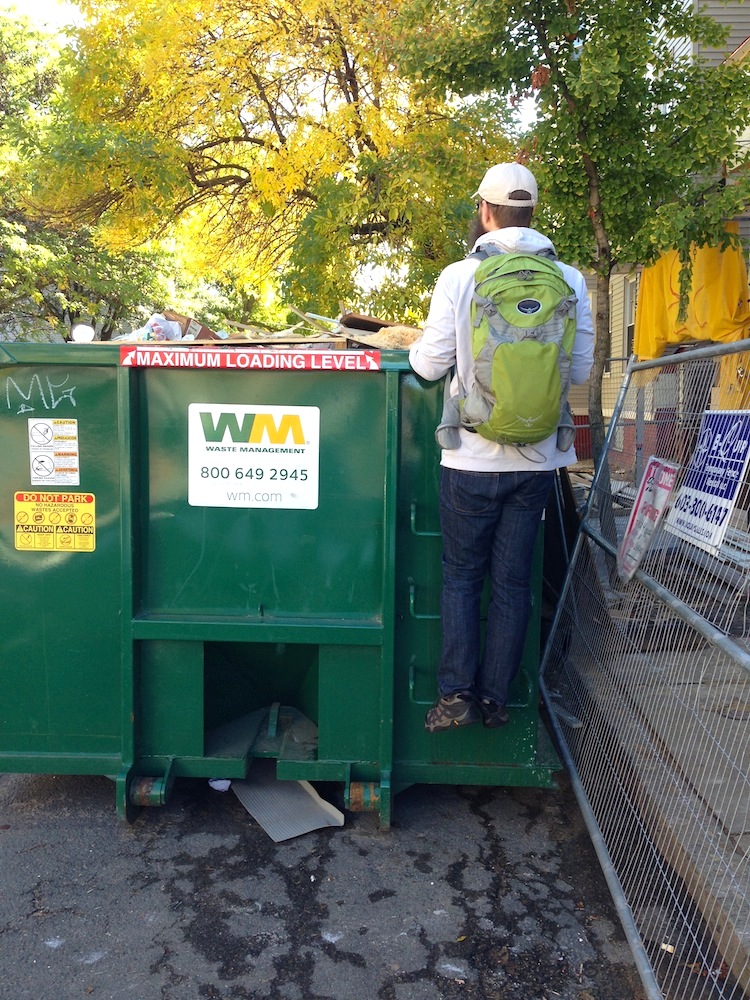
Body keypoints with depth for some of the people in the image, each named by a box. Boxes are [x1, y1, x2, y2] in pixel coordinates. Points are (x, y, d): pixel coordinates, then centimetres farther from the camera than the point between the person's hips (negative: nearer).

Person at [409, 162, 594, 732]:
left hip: (473, 456, -2)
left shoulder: (459, 276, -8)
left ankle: (456, 694, 10)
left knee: (461, 574, 13)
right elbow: (581, 369, 3)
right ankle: (496, 699, 21)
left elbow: (431, 365, -6)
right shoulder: (570, 280, -1)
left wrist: (415, 351, 16)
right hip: (538, 456, 3)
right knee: (514, 580, 12)